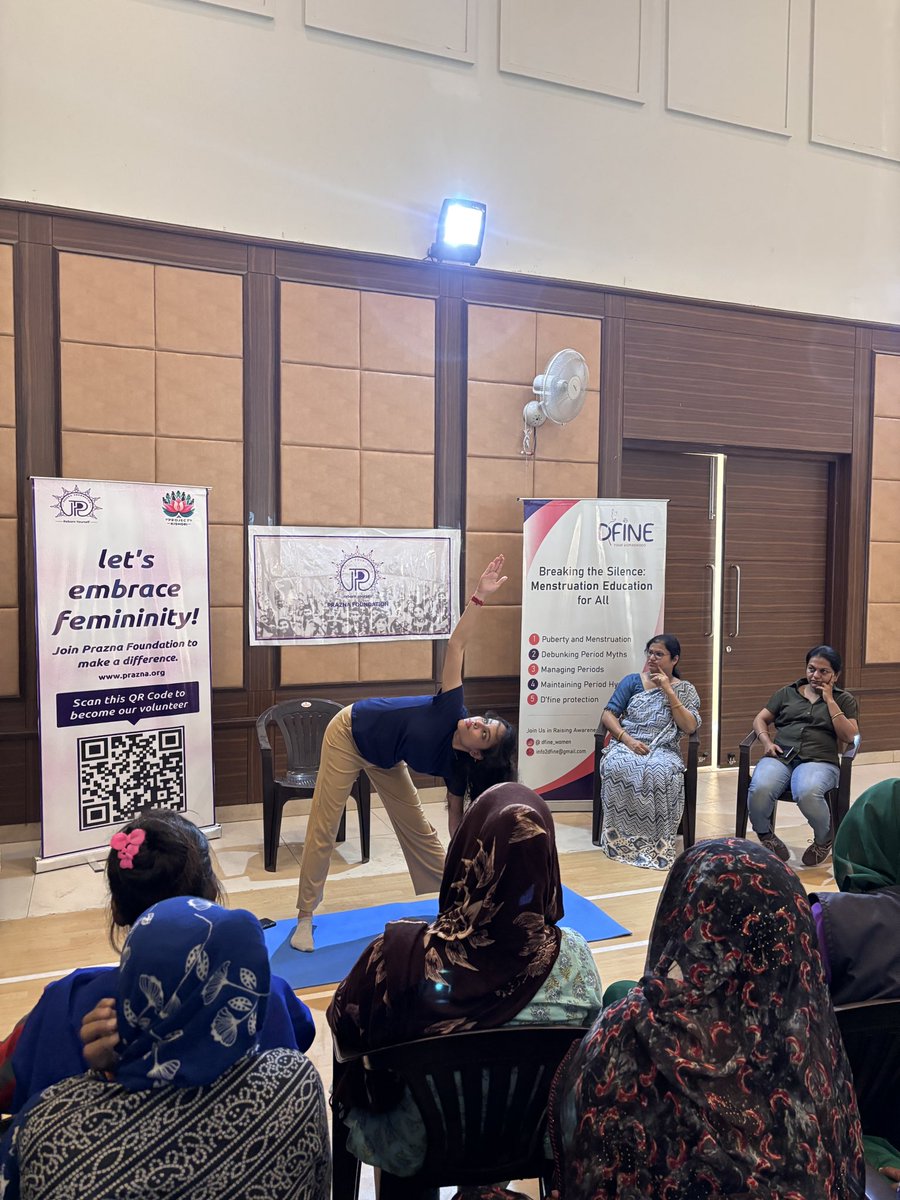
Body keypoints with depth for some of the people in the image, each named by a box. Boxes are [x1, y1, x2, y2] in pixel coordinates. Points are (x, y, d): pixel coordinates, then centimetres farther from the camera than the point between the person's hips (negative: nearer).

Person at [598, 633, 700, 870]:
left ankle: (656, 842, -29)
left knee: (661, 772, -38)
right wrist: (627, 739, -13)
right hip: (625, 745, 1)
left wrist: (669, 692, -7)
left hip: (663, 751, 0)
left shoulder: (686, 690, 13)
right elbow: (608, 715, 4)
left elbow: (690, 727, -3)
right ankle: (623, 838, -29)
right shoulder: (632, 681, 12)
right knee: (620, 768, -36)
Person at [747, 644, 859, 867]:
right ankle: (764, 834, 0)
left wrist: (829, 700, 1)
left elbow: (849, 736, 3)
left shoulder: (844, 700, 17)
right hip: (779, 757, 2)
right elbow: (760, 719, 19)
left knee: (807, 793, -38)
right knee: (760, 789, -34)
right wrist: (766, 741, -1)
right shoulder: (787, 693, 23)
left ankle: (824, 840, -4)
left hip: (819, 761, -2)